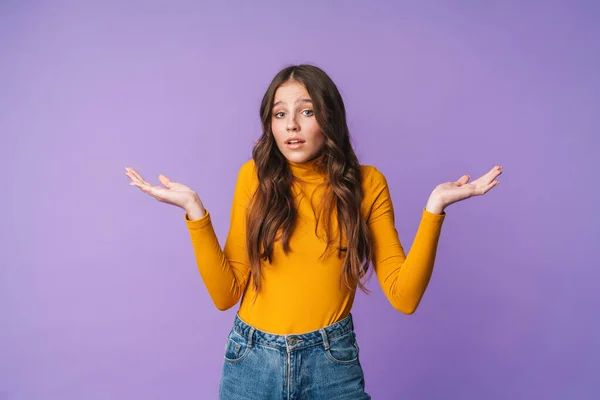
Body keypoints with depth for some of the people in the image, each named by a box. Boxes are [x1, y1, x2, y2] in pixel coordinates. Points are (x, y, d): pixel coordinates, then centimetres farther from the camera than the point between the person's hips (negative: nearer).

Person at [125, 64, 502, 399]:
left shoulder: (366, 184, -5)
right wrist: (195, 210, -15)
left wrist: (434, 207, -17)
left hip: (332, 362, -1)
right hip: (252, 360, 1)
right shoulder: (256, 177, -4)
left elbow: (405, 296, -10)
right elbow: (226, 293, -6)